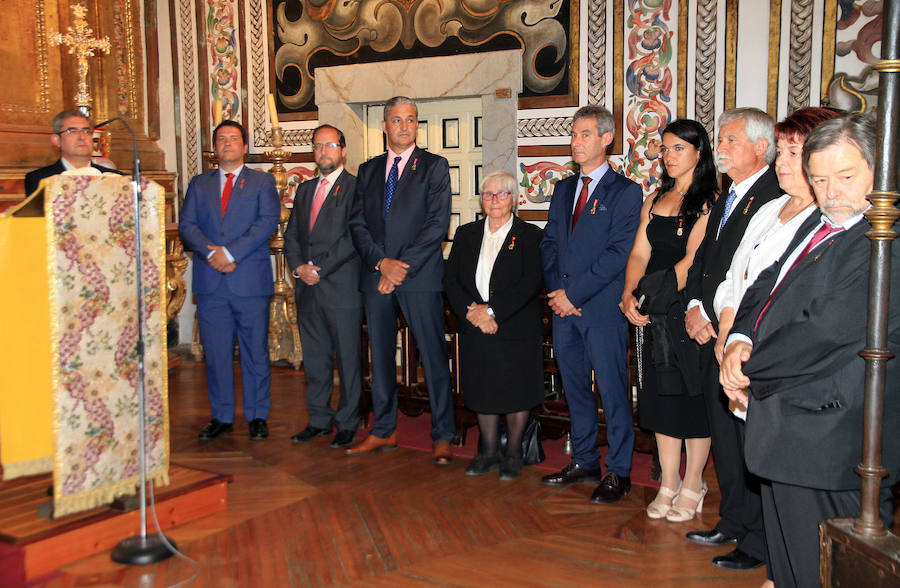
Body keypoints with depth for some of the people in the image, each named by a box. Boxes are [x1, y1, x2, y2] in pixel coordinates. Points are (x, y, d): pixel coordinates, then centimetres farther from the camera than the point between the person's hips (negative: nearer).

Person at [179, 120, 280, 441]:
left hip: (250, 281, -2)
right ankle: (221, 417, 17)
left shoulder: (263, 181, 8)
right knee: (215, 353, 6)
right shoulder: (199, 184, 16)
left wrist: (231, 252, -15)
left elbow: (268, 222, -6)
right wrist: (211, 252, -13)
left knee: (255, 352, 2)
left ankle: (257, 417, 13)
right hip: (210, 282, 3)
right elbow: (187, 225, 5)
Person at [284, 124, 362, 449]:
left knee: (348, 356, 1)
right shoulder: (304, 190, 19)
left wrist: (319, 267, -14)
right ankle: (319, 419, 22)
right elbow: (291, 235, 15)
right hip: (307, 288, 6)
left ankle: (347, 423, 11)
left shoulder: (355, 187, -3)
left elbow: (353, 237, -13)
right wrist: (299, 268, -3)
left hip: (342, 286, -6)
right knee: (314, 356, 11)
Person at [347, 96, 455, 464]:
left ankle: (442, 436, 7)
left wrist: (403, 266, -12)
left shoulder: (434, 166, 3)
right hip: (375, 276, 4)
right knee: (381, 355, 10)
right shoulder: (368, 170, 15)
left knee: (433, 357, -2)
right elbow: (357, 224, 8)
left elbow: (437, 224, -6)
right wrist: (382, 262, -8)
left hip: (420, 276, -4)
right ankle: (383, 431, 22)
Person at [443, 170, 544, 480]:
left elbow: (532, 282, -14)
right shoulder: (466, 234, 10)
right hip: (475, 331, 4)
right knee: (483, 392, 11)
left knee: (516, 393, 5)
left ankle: (513, 454, 22)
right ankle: (488, 452, 27)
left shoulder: (530, 235, -3)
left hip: (516, 331, -3)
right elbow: (450, 279, 3)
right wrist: (471, 312, -13)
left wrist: (492, 311, -19)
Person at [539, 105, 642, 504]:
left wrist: (574, 294, -14)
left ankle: (618, 472, 11)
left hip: (602, 307, -6)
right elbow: (549, 243, 14)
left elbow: (619, 252, -12)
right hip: (564, 306, 6)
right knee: (575, 388, 13)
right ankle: (584, 462, 26)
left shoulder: (625, 191, -4)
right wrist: (555, 291, -2)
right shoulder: (563, 189, 16)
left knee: (612, 390, 0)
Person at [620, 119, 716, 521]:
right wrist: (630, 295, -6)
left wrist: (659, 293, -16)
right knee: (661, 395, 9)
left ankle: (692, 487, 15)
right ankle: (668, 485, 20)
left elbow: (694, 259, -14)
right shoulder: (656, 199, 15)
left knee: (692, 395, 2)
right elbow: (639, 253, 8)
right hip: (652, 313, 6)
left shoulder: (709, 200, -6)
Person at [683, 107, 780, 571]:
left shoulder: (775, 197, -13)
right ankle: (733, 523, 30)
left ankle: (758, 541, 13)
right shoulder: (725, 199, 19)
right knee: (723, 435, 16)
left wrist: (711, 314, -13)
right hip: (715, 336, 9)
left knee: (753, 439, 0)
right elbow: (701, 259, 18)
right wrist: (695, 307, 2)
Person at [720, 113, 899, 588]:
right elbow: (765, 286, 14)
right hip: (789, 423, 9)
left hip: (828, 436, -9)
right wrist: (740, 340, -6)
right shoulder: (819, 225, 11)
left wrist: (750, 371, -11)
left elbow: (827, 329, -24)